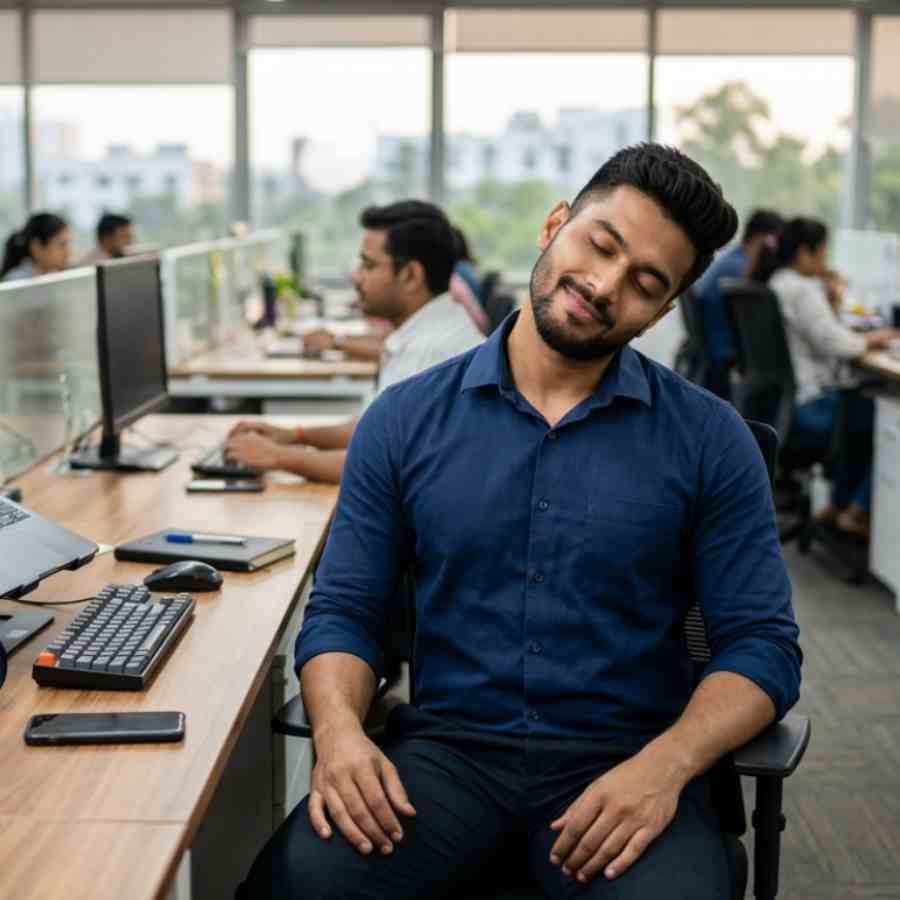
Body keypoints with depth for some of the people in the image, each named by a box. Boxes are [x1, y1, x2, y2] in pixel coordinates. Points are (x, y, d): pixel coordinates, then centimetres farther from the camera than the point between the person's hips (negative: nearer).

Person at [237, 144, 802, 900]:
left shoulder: (710, 440, 1)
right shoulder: (407, 419, 4)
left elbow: (762, 644, -1)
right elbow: (343, 610, 5)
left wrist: (664, 764, -19)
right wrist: (340, 730, -16)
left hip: (622, 760, 0)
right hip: (447, 746, 1)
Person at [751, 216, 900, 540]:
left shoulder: (770, 284, 13)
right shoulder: (802, 290, -18)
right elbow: (835, 344, -22)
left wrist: (830, 301, 6)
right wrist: (871, 339, -4)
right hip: (801, 411, -10)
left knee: (864, 410, 25)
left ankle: (838, 506, 27)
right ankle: (857, 513, 10)